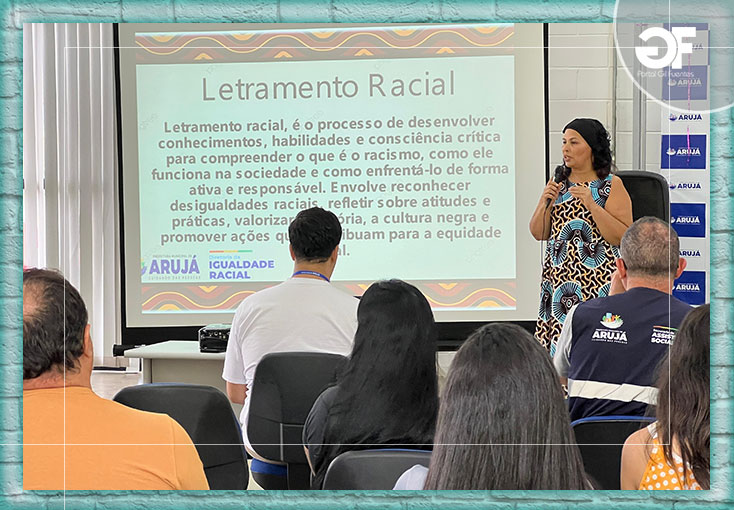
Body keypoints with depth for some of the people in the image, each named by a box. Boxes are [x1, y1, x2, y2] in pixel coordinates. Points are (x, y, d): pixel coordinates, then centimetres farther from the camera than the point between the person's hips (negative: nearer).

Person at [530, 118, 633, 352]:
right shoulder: (558, 185, 14)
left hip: (596, 281, -5)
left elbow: (623, 238, -10)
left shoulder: (612, 185, -1)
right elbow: (539, 234, 14)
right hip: (557, 278, 5)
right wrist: (545, 202, -2)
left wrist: (591, 204, -16)